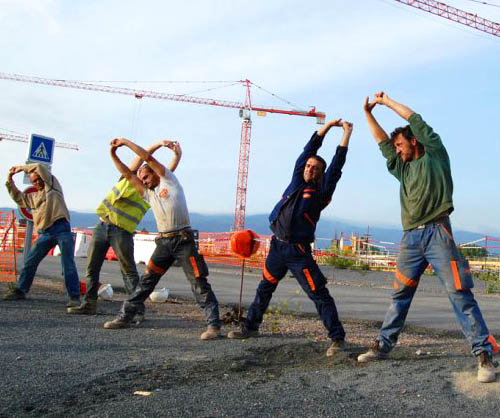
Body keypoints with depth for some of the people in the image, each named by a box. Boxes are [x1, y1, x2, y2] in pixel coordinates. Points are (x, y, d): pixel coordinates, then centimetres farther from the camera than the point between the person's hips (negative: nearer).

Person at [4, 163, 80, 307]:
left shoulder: (52, 186, 10)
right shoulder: (33, 197, 25)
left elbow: (41, 167, 2)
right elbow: (18, 197, 35)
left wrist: (22, 167, 13)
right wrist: (10, 181, 28)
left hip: (61, 229, -6)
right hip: (45, 233, 6)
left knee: (68, 263, -13)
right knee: (30, 261, 7)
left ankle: (74, 296, -14)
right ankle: (20, 290, 21)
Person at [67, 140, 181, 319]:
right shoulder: (128, 178, 11)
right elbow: (142, 156, 2)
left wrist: (177, 155, -17)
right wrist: (158, 144, -9)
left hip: (122, 232, -3)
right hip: (102, 225, 4)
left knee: (129, 271, -6)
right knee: (92, 267, 10)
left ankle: (137, 309, -4)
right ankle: (89, 304, 22)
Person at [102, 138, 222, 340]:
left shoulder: (169, 181, 7)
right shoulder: (148, 193, 21)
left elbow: (148, 158, 2)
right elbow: (128, 174, 21)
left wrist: (126, 142, 9)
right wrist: (114, 155, 16)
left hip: (183, 239, -6)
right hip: (163, 242, 6)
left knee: (199, 284, -8)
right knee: (146, 280, 7)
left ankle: (214, 325, -7)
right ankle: (125, 316, 16)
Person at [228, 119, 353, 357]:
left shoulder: (321, 192, -3)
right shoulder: (296, 181, 10)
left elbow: (336, 167, -9)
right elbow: (308, 150, 10)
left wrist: (346, 135, -9)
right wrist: (327, 126, 9)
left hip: (298, 251, -6)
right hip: (277, 246, 6)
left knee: (319, 294, -8)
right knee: (264, 289, 17)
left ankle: (337, 338, -3)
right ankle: (250, 327, 32)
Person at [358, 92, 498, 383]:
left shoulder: (435, 156, 10)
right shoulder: (403, 168, 24)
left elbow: (416, 120, 10)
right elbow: (382, 142, 25)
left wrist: (387, 101, 19)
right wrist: (369, 113, 22)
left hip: (437, 232, -6)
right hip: (411, 238, 6)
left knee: (460, 294, -10)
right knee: (400, 295, 8)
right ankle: (383, 345, 13)